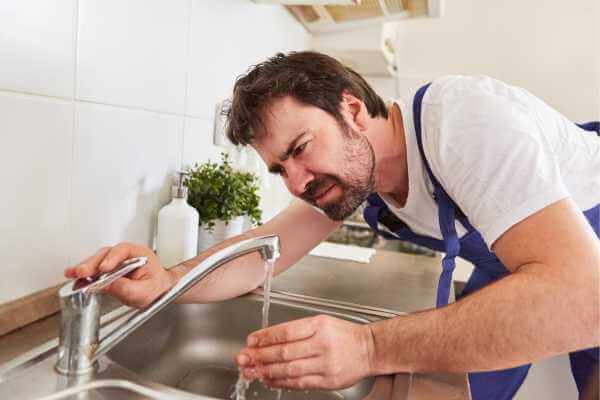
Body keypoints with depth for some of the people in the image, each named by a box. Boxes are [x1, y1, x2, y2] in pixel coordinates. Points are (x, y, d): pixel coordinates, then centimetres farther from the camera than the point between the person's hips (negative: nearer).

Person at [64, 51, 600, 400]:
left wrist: (370, 347, -49)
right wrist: (167, 280, -32)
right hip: (515, 266, 5)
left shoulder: (460, 118, -37)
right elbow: (265, 251, -14)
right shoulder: (343, 169, -13)